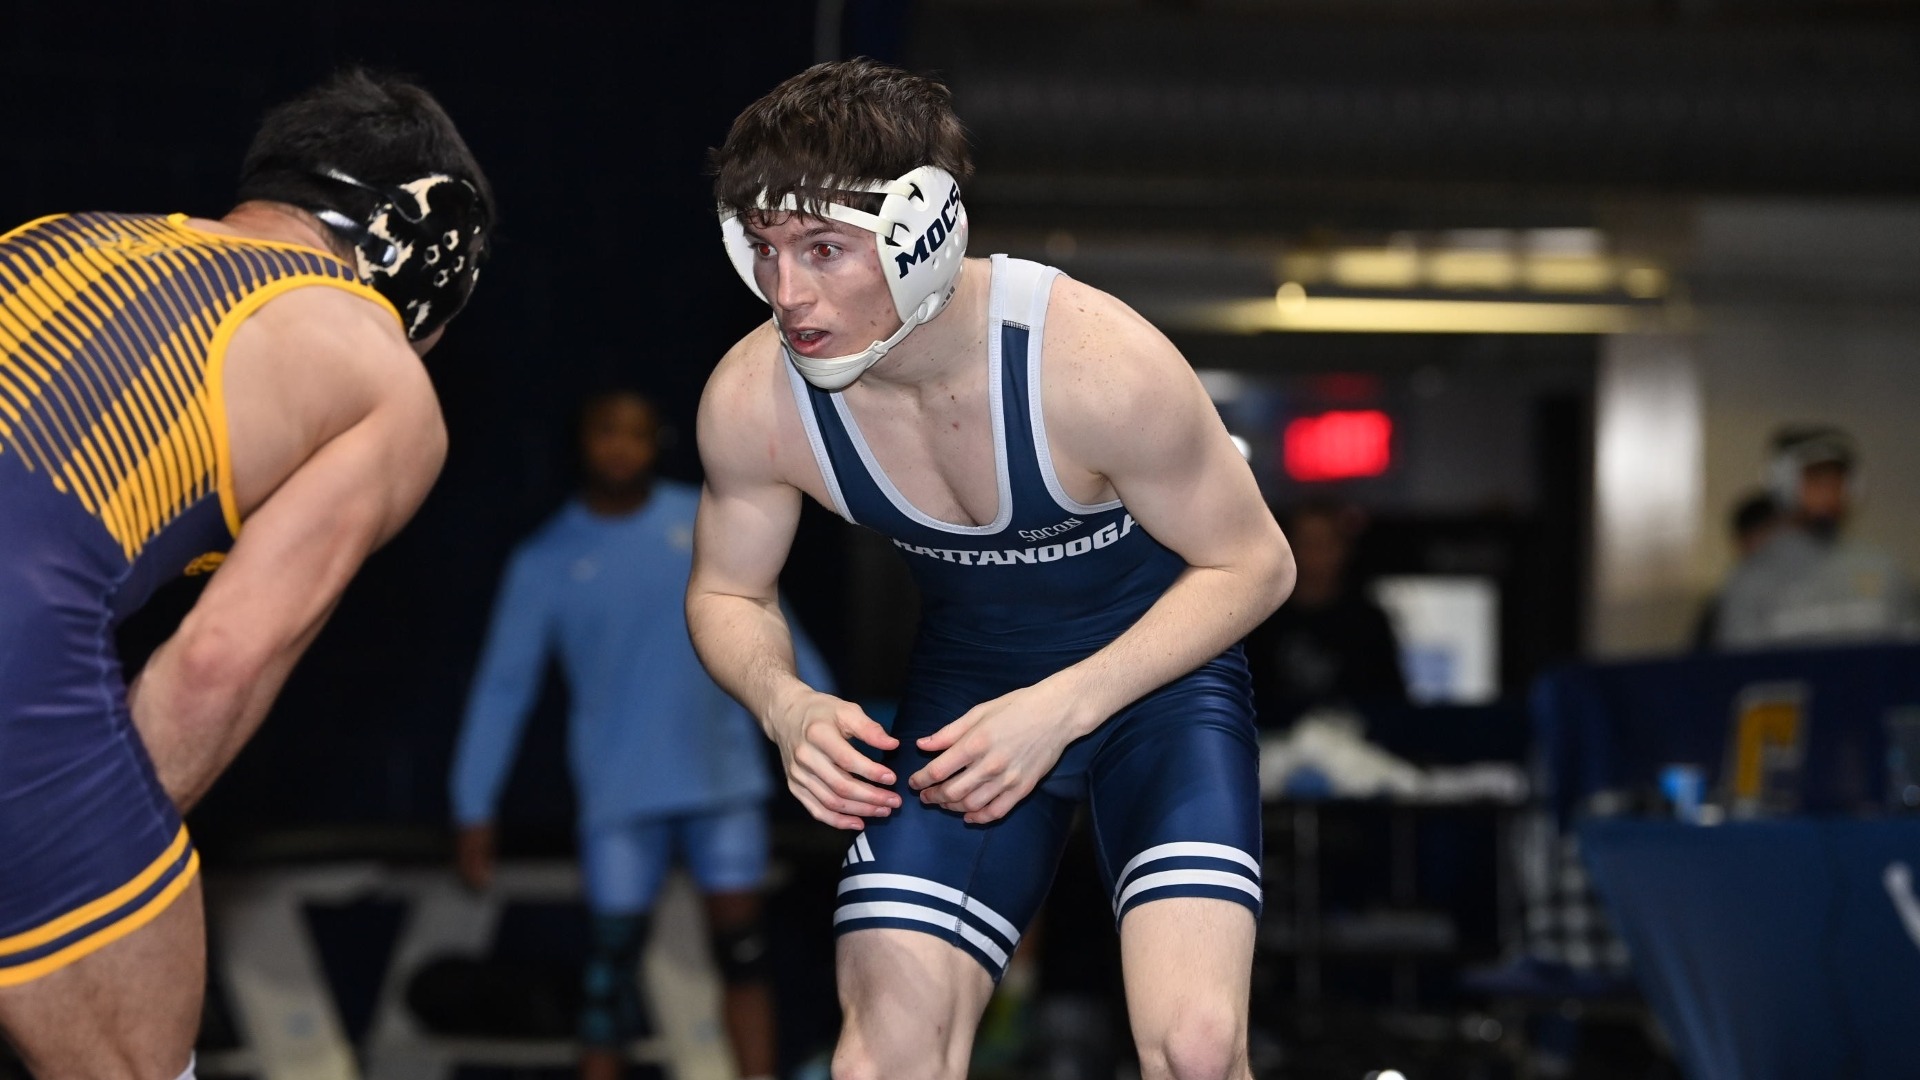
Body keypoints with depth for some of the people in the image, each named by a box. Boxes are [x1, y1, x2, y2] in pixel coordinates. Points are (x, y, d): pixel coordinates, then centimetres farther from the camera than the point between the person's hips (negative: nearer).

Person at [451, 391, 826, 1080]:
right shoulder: (545, 563, 1)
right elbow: (502, 688, 5)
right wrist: (474, 810, 3)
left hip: (724, 782, 1)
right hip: (621, 792, -1)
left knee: (741, 951, 1)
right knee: (614, 957, -1)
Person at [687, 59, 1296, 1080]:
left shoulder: (1097, 362, -31)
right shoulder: (751, 402, -20)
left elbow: (1251, 565, -17)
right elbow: (728, 594, 0)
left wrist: (1061, 709, -27)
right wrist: (785, 705, -23)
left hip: (1159, 661, -3)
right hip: (968, 676, 3)